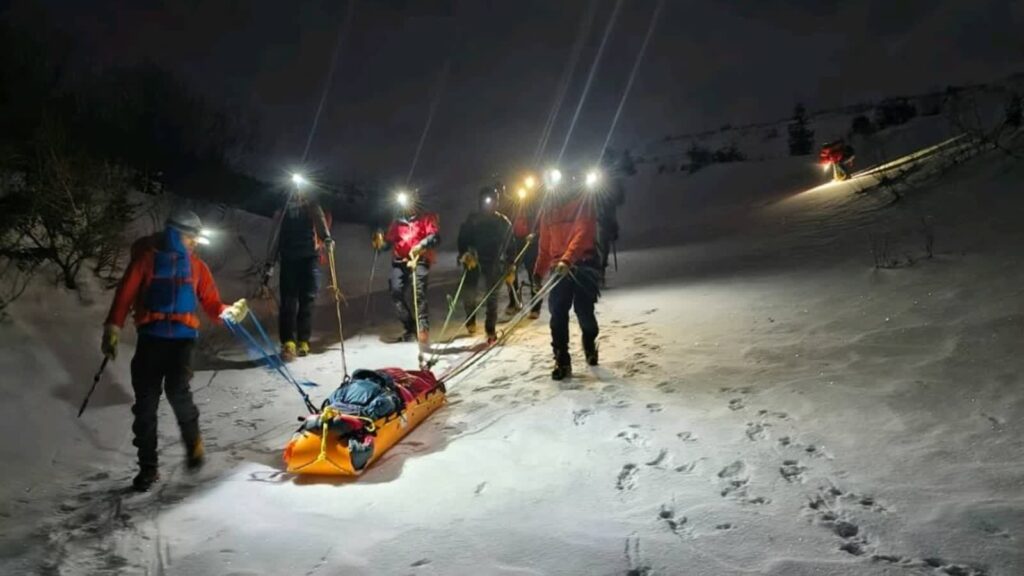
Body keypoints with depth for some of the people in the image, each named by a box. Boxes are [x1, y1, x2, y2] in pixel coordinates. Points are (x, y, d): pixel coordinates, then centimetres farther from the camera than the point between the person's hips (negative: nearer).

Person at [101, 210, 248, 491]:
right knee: (145, 402, 0)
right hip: (151, 336, 0)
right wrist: (113, 328, -10)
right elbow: (125, 294, -1)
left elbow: (210, 302, 8)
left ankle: (193, 443, 5)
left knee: (177, 390, -21)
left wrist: (228, 312, -13)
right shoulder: (147, 258, 6)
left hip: (182, 336, 0)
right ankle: (147, 467, 12)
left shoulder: (196, 265, 13)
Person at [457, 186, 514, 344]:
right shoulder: (471, 220, -1)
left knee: (492, 297, 4)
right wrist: (464, 254, -23)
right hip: (474, 262, 0)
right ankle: (470, 320, 23)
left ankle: (491, 330, 14)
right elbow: (462, 239, -3)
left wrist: (510, 267, -2)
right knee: (470, 293, -7)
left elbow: (510, 245, 3)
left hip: (494, 263, 1)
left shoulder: (503, 222, 0)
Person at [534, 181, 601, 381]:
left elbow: (583, 233, -19)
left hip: (583, 265, -4)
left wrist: (568, 259, -33)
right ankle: (562, 361, -2)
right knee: (557, 314, -8)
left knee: (584, 311, -1)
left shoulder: (584, 200, -5)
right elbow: (545, 242, 17)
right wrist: (539, 272, 17)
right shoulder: (550, 206, 12)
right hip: (559, 268, 4)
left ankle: (590, 345, 30)